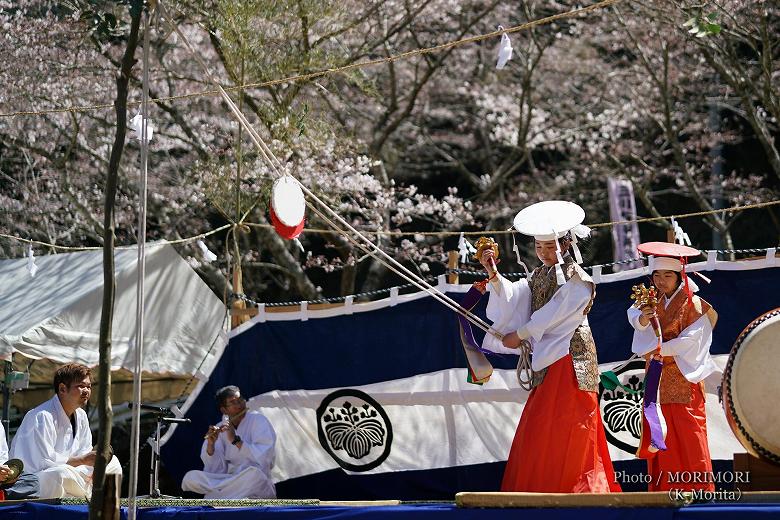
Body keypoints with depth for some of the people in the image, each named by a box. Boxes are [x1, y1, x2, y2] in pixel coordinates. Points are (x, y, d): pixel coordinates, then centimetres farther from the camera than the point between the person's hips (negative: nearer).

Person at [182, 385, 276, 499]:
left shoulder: (258, 420, -4)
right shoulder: (222, 428, 7)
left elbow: (262, 459, -18)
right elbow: (216, 470, 1)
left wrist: (236, 440, -22)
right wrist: (211, 445, -15)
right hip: (230, 479, 3)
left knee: (253, 472, -39)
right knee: (190, 477, -15)